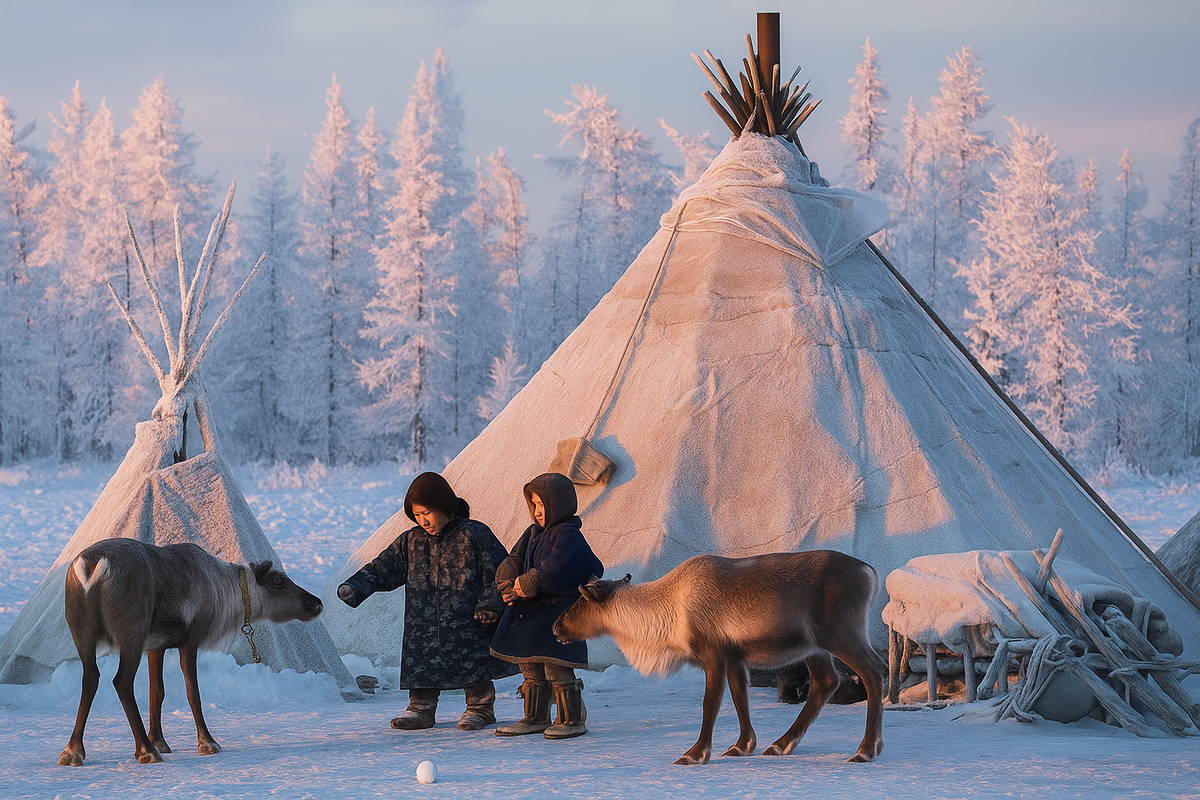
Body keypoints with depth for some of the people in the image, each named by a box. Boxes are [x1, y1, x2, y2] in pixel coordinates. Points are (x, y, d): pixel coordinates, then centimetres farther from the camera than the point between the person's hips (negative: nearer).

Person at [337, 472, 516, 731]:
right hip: (424, 628, 4)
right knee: (423, 666, 1)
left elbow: (498, 571, -4)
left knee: (473, 666, 1)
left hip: (467, 625, -4)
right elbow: (382, 569, 11)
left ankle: (480, 708, 15)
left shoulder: (474, 535, -5)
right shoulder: (410, 542, 8)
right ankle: (421, 709, 13)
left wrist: (490, 604, -14)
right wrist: (354, 587, -3)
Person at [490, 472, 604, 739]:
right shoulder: (534, 533, 15)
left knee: (557, 668, -9)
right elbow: (514, 560, 11)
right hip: (529, 613, 9)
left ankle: (572, 720, -1)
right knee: (532, 668, 14)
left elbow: (554, 572, -24)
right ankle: (535, 718, 24)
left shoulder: (568, 536, -12)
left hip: (558, 610, -9)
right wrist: (507, 584, -8)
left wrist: (526, 585, -21)